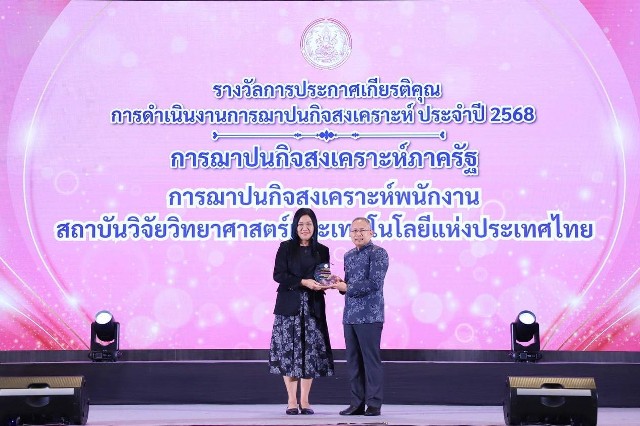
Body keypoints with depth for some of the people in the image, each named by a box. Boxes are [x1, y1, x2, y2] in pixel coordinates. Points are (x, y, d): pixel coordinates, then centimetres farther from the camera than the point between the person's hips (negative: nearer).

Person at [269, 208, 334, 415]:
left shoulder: (322, 250, 10)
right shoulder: (286, 248, 3)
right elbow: (278, 275, -6)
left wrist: (324, 284, -10)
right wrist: (303, 282, -16)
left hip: (313, 307, 2)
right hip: (289, 306, -2)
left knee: (311, 351, 0)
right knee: (289, 351, -3)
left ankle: (304, 401, 6)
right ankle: (291, 400, 3)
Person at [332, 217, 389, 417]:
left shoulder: (378, 253, -5)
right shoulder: (348, 256, 17)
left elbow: (374, 283, -16)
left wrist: (347, 288, -13)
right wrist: (339, 283, 0)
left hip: (370, 316, -7)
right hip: (350, 315, 7)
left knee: (371, 360, -3)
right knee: (353, 360, 7)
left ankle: (374, 404, 1)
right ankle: (357, 403, 13)